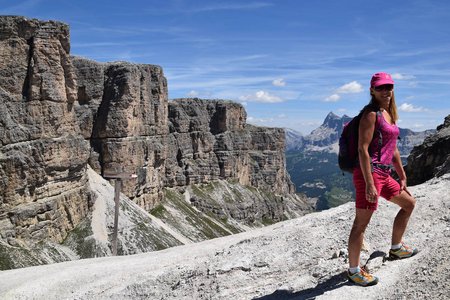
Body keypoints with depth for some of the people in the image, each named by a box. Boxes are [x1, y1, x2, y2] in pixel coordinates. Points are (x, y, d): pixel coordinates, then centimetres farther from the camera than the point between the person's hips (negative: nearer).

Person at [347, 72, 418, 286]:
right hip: (369, 173, -10)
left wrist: (402, 176, 24)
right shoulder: (371, 114, -12)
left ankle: (396, 248, 40)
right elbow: (363, 150, -19)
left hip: (384, 175, 10)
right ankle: (353, 270, 9)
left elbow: (393, 149, 23)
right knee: (361, 223, -4)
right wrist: (369, 184, -23)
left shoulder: (389, 114, 16)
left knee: (409, 204, 25)